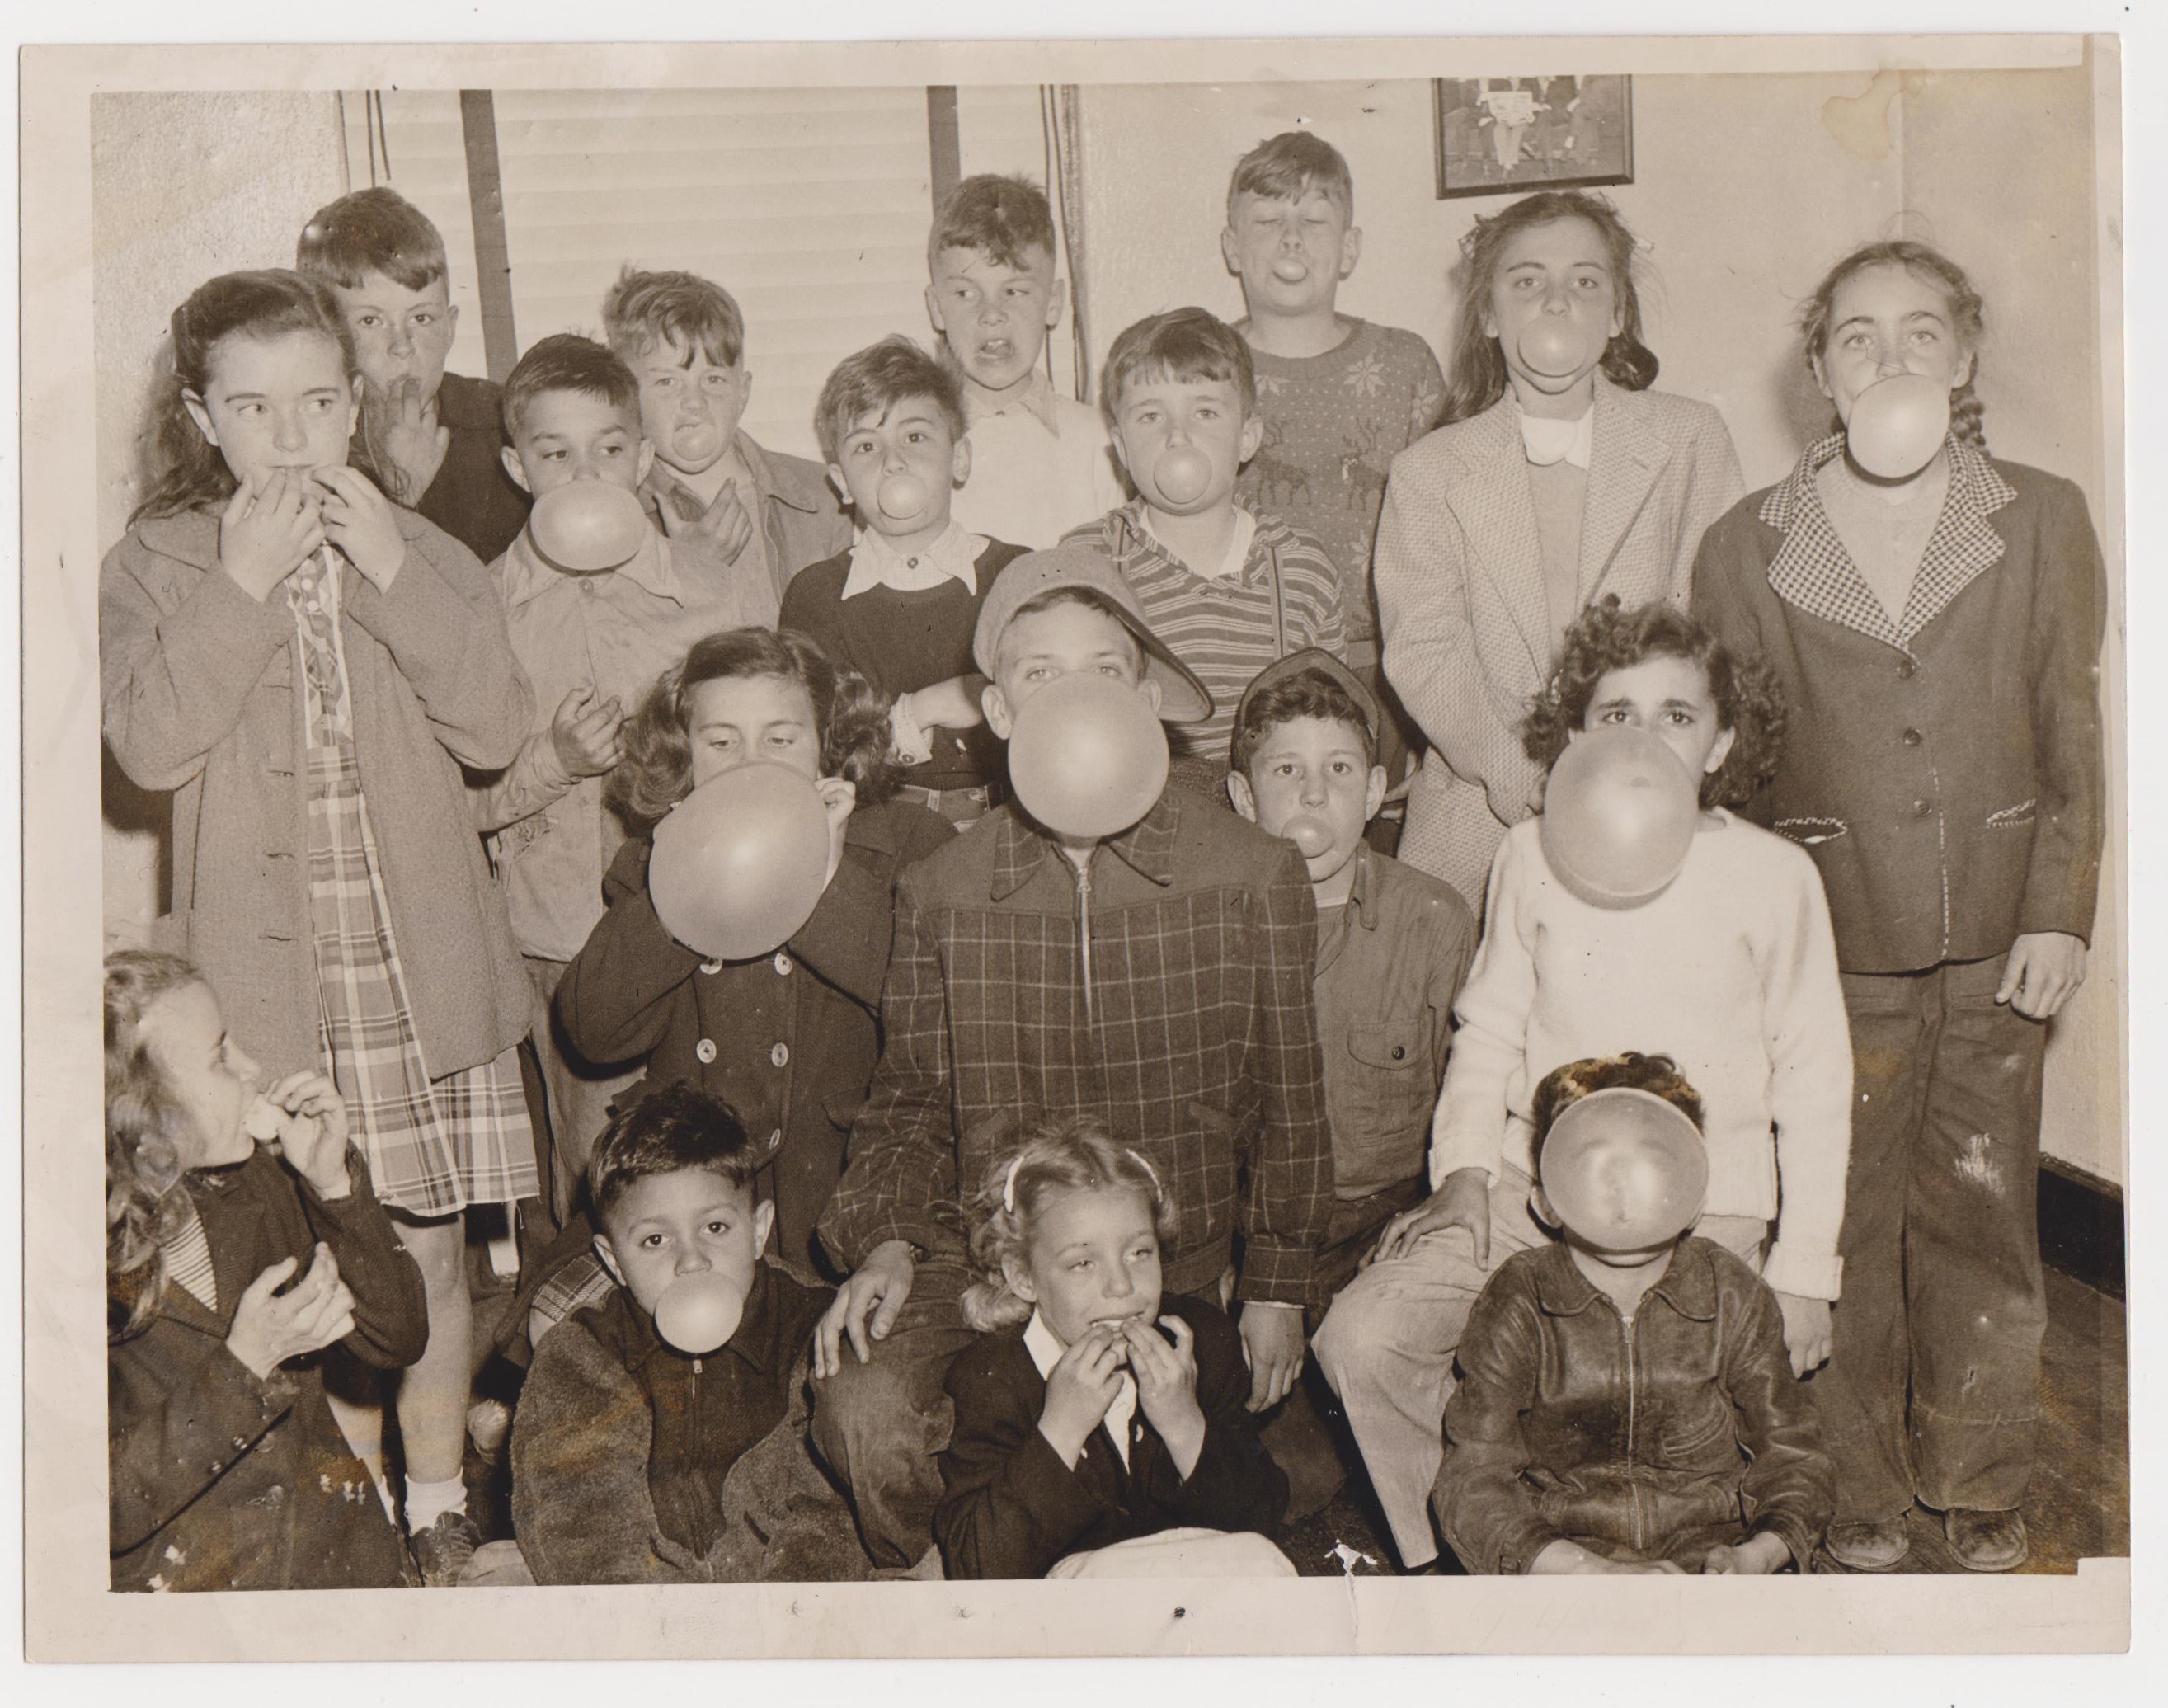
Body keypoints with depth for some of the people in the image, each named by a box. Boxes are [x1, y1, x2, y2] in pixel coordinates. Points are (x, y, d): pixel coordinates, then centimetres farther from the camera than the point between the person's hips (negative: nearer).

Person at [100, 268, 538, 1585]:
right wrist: (242, 581, -19)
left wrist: (391, 574, -14)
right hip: (262, 982, -1)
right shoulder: (154, 568, 2)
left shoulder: (418, 554, 7)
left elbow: (497, 732, -7)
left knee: (430, 1249, 8)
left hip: (422, 972, 2)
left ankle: (438, 1506, 25)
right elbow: (152, 745, -14)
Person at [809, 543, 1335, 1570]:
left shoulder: (1253, 875, -1)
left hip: (1177, 1264, -1)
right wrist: (888, 1238, -4)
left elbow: (1287, 1096, 7)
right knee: (863, 1410, -25)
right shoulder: (940, 891, 1)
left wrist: (1277, 1287, 8)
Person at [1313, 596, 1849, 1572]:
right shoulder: (1534, 855, 6)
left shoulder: (1774, 876, 0)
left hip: (1704, 1215, -2)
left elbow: (1813, 1078, 6)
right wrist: (1466, 1167, 1)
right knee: (1360, 1339, -17)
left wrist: (1802, 1268, 4)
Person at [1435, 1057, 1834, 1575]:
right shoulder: (1516, 1304, -3)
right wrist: (1592, 1570, -20)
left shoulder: (1734, 1298, 3)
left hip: (1710, 1554, 2)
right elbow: (1472, 1483, -5)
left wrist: (1756, 1556, -11)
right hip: (1561, 1555, -1)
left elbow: (1793, 1456, 11)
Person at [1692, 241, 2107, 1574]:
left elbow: (2073, 739, 5)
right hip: (1829, 948, -1)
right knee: (1840, 1227, 8)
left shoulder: (2044, 524, 3)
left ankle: (1976, 1483, 33)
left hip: (1996, 943, 1)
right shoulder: (1747, 549, 0)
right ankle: (1857, 1489, 28)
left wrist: (2059, 915, -2)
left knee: (1981, 1217, 11)